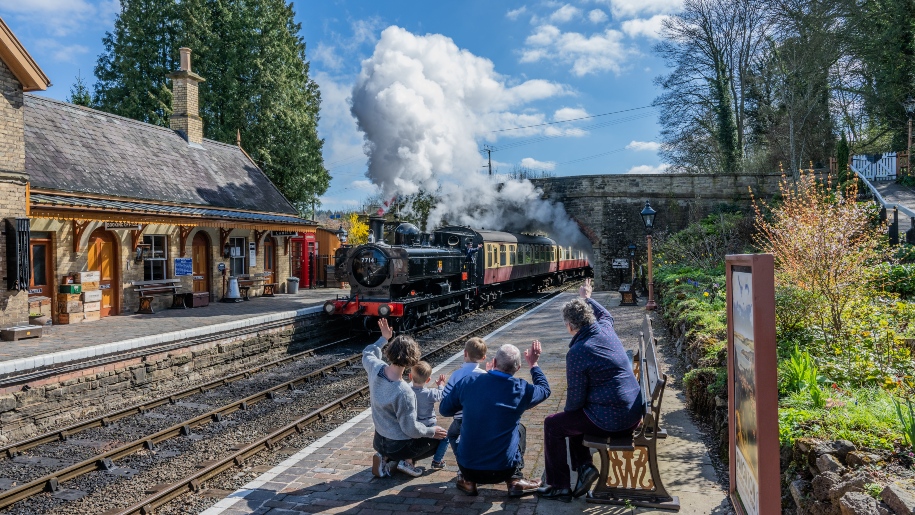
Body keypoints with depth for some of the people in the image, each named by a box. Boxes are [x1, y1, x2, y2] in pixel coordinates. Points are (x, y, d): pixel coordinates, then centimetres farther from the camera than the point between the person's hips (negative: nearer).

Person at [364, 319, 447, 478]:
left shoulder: (376, 368, -16)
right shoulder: (403, 392, -34)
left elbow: (367, 354, 11)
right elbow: (411, 429, -24)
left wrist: (384, 338, 12)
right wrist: (431, 431, -7)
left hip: (379, 439, 6)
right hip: (399, 445, -6)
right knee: (440, 438, 18)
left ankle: (386, 458, 15)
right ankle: (407, 460, 5)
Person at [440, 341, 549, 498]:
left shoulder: (468, 382, -9)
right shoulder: (521, 390, -12)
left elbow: (444, 410, 7)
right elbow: (544, 389, 12)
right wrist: (534, 363, 23)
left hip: (467, 467, 1)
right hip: (502, 471, -1)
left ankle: (468, 481, 23)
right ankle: (515, 480, 17)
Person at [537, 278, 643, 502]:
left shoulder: (577, 353, -19)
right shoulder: (606, 330, 1)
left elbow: (576, 398, -13)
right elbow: (606, 315, 29)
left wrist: (568, 411, 8)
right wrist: (587, 298, 42)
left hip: (609, 420, -9)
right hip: (633, 414, 9)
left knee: (553, 425, 8)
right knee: (572, 418, 27)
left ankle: (559, 486, 14)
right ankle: (584, 466, 17)